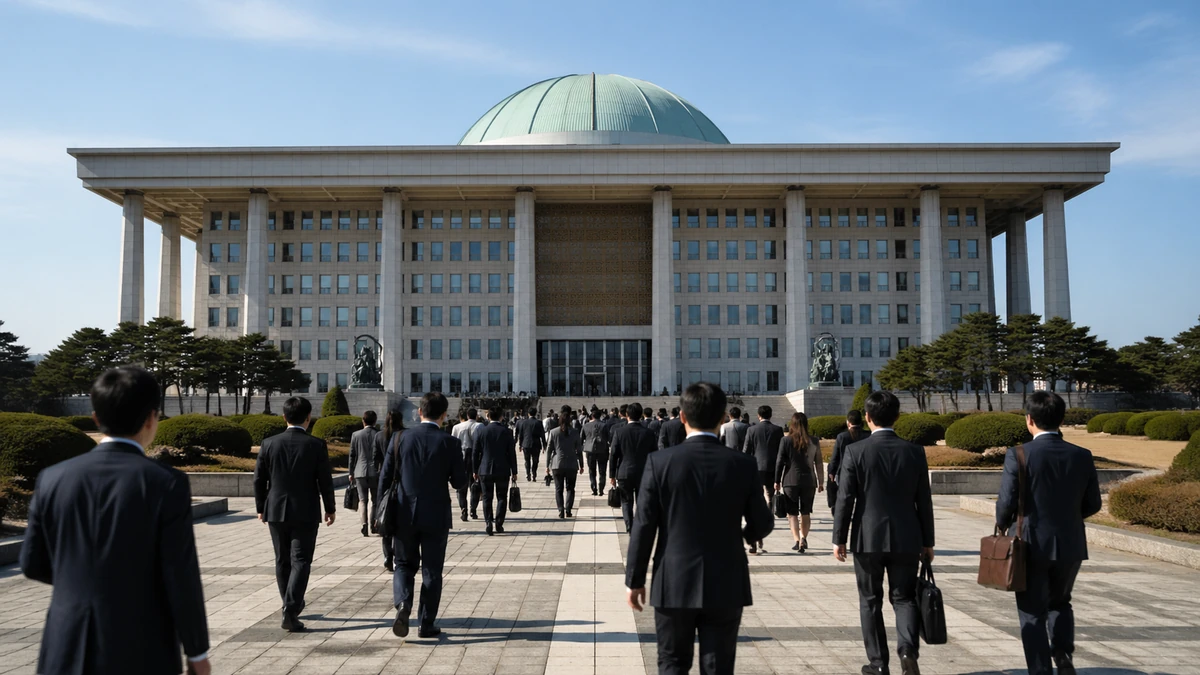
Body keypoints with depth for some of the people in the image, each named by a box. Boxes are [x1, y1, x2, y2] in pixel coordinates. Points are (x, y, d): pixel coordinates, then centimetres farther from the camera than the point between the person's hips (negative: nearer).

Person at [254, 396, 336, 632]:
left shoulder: (269, 443, -2)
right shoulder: (316, 445, -9)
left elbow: (259, 480, 2)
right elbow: (325, 481, -6)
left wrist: (261, 508, 15)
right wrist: (330, 509, 6)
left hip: (276, 511, 3)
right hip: (305, 513, -3)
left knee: (283, 561, 16)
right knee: (300, 561, 0)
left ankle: (293, 605, 30)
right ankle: (290, 610, -13)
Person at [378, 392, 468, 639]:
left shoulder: (401, 439, -3)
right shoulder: (450, 443, -9)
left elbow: (385, 478, -1)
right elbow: (459, 482, -6)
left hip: (405, 514, 1)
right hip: (436, 516, -1)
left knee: (404, 564, 17)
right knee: (431, 570, 10)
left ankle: (403, 604, -8)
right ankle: (427, 624, 15)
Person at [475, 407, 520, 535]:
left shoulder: (482, 431, -2)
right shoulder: (506, 432, -4)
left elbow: (476, 452, 1)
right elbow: (512, 453, -3)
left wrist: (475, 470, 10)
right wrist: (514, 472, 4)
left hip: (485, 470, 1)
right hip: (502, 470, 0)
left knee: (487, 498, 7)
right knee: (501, 497, 10)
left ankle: (489, 523, -5)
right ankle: (498, 524, 6)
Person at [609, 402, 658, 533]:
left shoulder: (619, 431, -8)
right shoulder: (648, 433, -4)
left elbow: (613, 455, -6)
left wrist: (612, 475, 2)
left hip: (624, 473, -1)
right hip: (644, 474, 1)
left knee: (626, 502, 12)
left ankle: (630, 528, 0)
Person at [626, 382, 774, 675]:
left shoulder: (660, 461, -10)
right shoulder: (743, 466, -6)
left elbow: (644, 526, -8)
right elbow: (762, 525, 3)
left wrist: (635, 579, 3)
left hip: (674, 585, -1)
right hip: (725, 586, 1)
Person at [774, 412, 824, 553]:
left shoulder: (786, 440, -6)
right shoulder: (814, 441, 1)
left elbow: (780, 462, -5)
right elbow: (818, 463, 6)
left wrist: (777, 481, 4)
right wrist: (821, 482, 14)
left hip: (791, 481, -2)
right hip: (809, 481, 2)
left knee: (792, 513, 4)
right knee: (806, 512, 16)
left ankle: (797, 540, -7)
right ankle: (803, 538, 12)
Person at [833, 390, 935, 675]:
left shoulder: (855, 451, -9)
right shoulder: (915, 451, -1)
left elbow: (845, 499, -8)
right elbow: (924, 501, 3)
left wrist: (839, 539, 1)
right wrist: (927, 542, 12)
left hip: (868, 540, -2)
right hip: (906, 540, 2)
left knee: (871, 601, 11)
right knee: (904, 597, 14)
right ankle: (908, 647, -8)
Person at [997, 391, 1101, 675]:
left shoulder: (1018, 455, -15)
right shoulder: (1082, 456, -2)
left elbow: (1006, 503, -15)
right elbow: (1092, 504, 4)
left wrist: (1003, 527, 6)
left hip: (1032, 545, -4)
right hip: (1070, 545, 4)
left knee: (1033, 613, 9)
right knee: (1060, 602, 26)